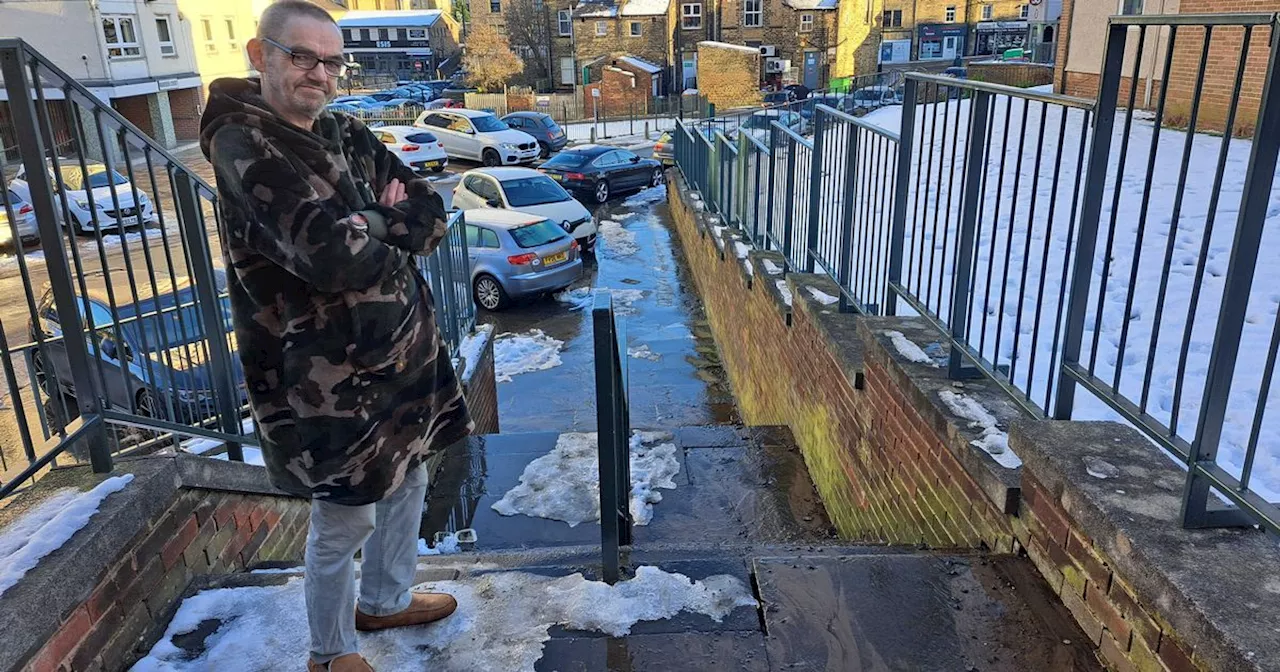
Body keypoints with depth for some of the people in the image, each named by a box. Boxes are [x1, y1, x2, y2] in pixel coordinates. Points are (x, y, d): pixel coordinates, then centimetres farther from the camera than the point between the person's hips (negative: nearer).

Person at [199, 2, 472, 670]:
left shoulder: (346, 135, 7)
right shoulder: (243, 145, -17)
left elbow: (432, 212, 0)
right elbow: (333, 253, -29)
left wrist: (365, 228, -18)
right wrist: (392, 228, -10)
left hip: (400, 351, 8)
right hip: (327, 375, -8)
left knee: (406, 483, 22)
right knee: (344, 522, 6)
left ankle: (384, 600, 46)